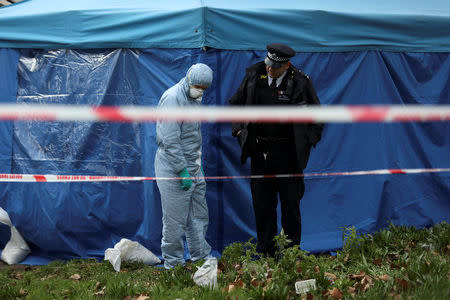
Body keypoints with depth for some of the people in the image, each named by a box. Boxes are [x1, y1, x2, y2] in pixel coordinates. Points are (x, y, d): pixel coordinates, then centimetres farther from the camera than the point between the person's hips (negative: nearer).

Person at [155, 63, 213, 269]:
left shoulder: (194, 99, 12)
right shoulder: (173, 98, -17)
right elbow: (170, 140, -21)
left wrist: (198, 163, 18)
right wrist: (182, 171, -21)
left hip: (193, 168, 9)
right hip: (173, 169, -9)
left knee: (199, 216, 14)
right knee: (175, 220, -2)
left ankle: (202, 259, 23)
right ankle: (173, 264, 8)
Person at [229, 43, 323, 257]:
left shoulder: (300, 82, -7)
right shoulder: (254, 75, 1)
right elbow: (235, 104, 17)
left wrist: (308, 141, -3)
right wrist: (239, 130, 6)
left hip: (288, 153, -3)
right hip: (259, 151, 3)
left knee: (290, 203, 3)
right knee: (262, 205, 7)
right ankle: (265, 253, 16)